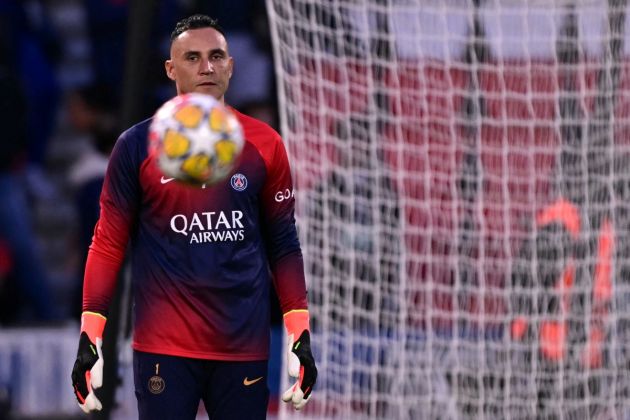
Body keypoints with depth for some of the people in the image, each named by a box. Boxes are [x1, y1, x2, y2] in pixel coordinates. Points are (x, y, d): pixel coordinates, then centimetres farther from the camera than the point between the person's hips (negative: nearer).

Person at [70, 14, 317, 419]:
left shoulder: (265, 144, 6)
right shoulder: (137, 146, 1)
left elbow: (283, 244, 10)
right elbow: (108, 243, 3)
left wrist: (300, 335, 3)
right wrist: (90, 337, -4)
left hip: (245, 350, 2)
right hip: (164, 350, -2)